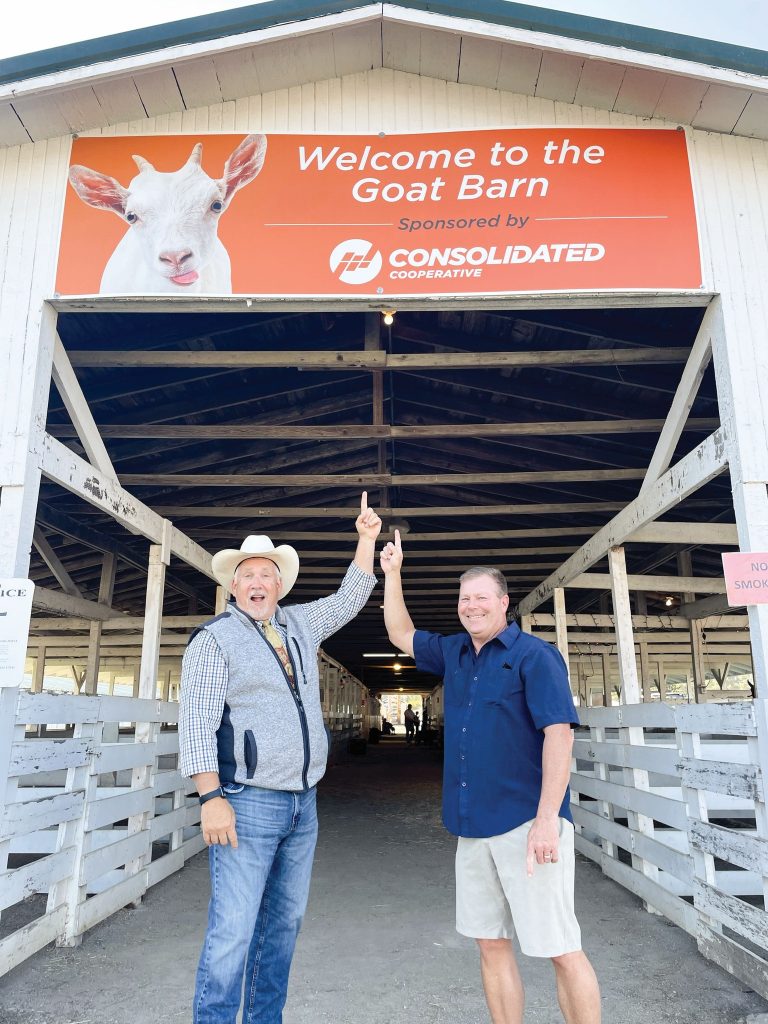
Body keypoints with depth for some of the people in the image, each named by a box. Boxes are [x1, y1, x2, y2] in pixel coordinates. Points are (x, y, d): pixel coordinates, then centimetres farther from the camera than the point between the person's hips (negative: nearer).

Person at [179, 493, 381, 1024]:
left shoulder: (300, 625, 12)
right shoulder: (215, 638, -6)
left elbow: (351, 598, 21)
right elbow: (196, 723, -12)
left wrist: (366, 540, 13)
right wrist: (211, 798, -19)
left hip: (303, 803, 7)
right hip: (248, 803, -6)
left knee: (285, 922, 14)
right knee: (233, 929, -7)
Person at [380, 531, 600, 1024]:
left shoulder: (534, 655, -9)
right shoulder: (454, 653, 12)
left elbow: (559, 732, -16)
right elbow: (401, 635, 23)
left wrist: (548, 818, -21)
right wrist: (392, 573, 16)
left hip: (528, 823, -7)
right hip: (474, 825, 7)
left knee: (562, 950, 1)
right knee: (492, 944, 14)